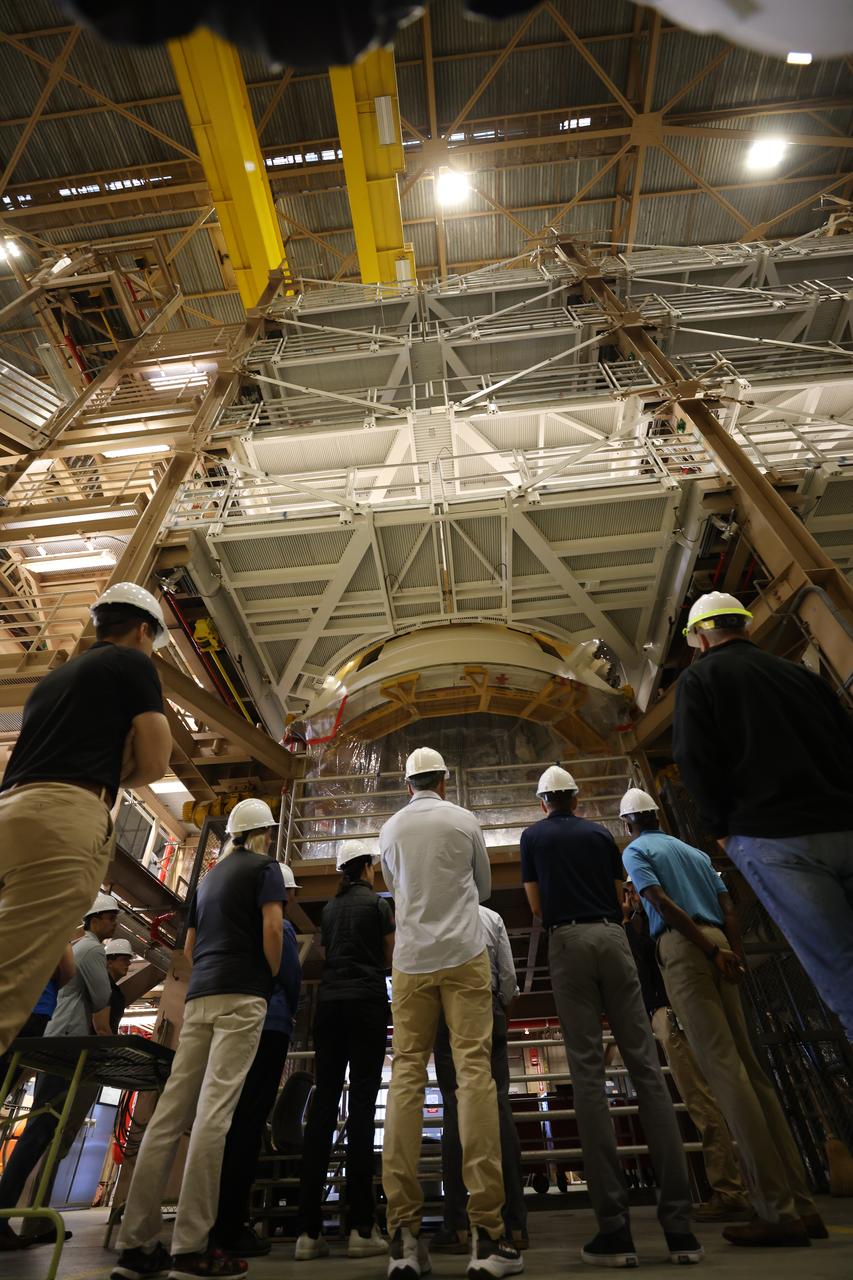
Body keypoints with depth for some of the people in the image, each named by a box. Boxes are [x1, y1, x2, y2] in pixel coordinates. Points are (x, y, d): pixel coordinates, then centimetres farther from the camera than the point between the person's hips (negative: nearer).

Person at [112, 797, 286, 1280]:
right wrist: (272, 977, 2)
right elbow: (271, 929, -12)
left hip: (200, 994, 7)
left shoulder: (210, 875, 21)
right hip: (242, 995, -7)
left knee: (172, 1111, 6)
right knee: (215, 1110, -9)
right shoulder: (265, 866, -1)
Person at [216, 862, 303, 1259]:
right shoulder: (281, 927, -8)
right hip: (268, 1025, -8)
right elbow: (292, 979, -7)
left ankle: (217, 1221, 16)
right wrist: (289, 1015, 13)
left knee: (232, 1120, 12)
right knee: (250, 1122, -4)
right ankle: (230, 1227, -2)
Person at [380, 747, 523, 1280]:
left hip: (411, 959, 2)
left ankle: (405, 1235, 2)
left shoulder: (390, 829, 7)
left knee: (406, 1073, 4)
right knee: (474, 1069, -2)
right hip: (464, 954, -1)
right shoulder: (466, 821, 2)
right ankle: (487, 1233, -3)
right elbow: (484, 887, 14)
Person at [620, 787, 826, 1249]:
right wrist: (734, 954, 4)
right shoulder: (696, 852, 24)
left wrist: (712, 951, -11)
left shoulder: (635, 851, 4)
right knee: (748, 1065, 9)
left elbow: (662, 902, -11)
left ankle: (777, 1209, -9)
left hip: (683, 946, -7)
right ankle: (800, 1202, 11)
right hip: (718, 943, 7)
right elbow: (727, 908, 13)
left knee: (723, 1068, -8)